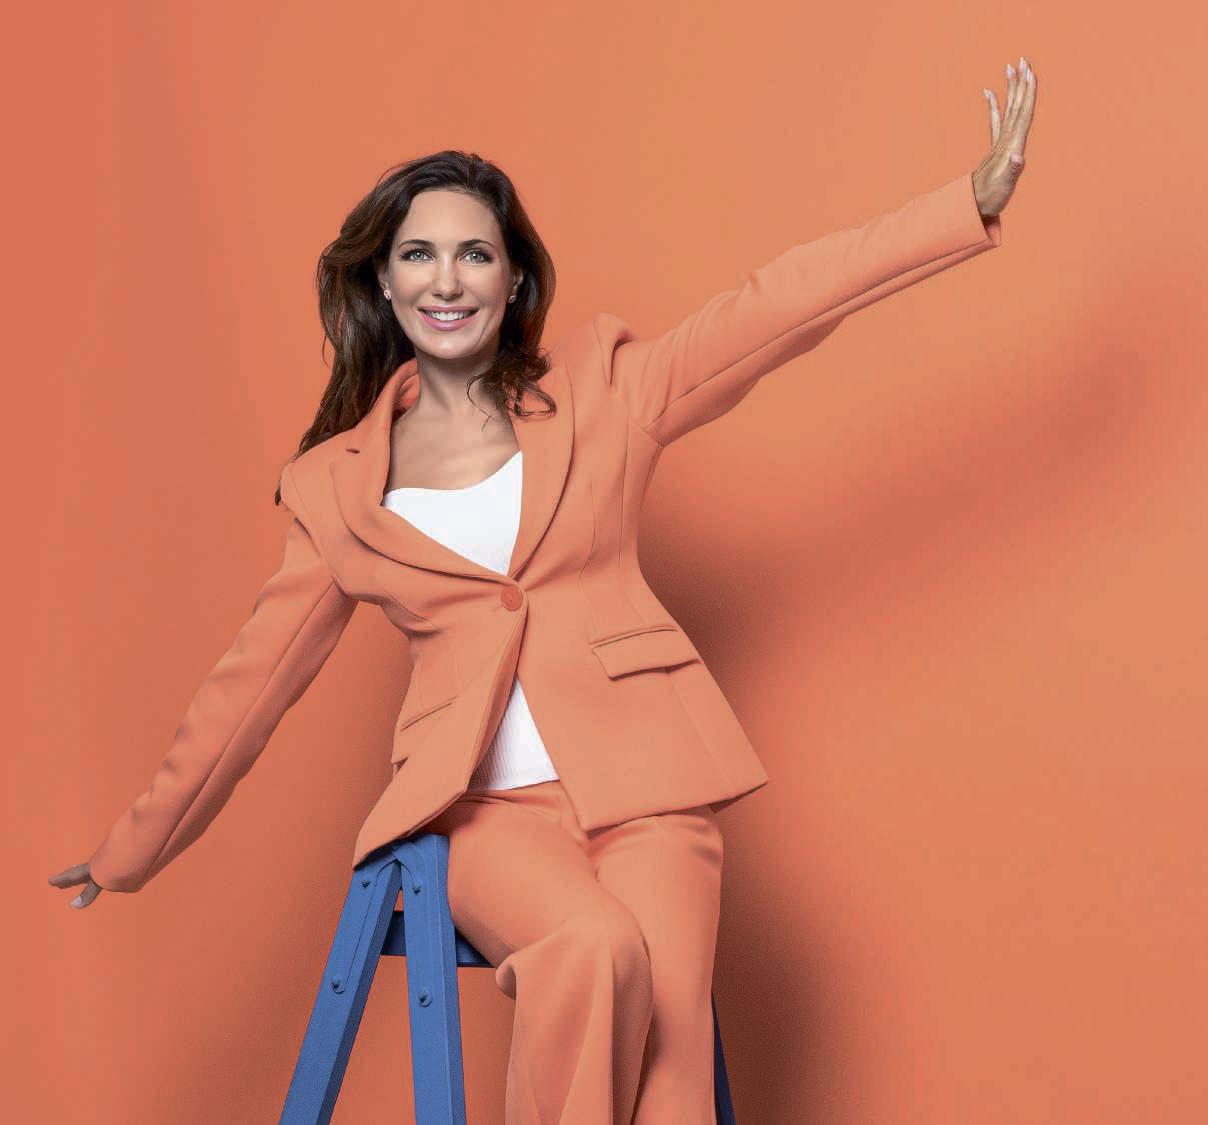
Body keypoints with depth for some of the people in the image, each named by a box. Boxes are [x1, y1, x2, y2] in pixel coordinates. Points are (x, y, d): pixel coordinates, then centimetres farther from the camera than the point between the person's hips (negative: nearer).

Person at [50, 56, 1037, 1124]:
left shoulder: (601, 390, 9)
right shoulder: (335, 484, 11)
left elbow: (781, 306, 0)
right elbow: (258, 672, 18)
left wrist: (974, 201, -10)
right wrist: (134, 851, 24)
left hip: (639, 782, 0)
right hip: (485, 803, 0)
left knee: (662, 1017, -26)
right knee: (592, 953, -32)